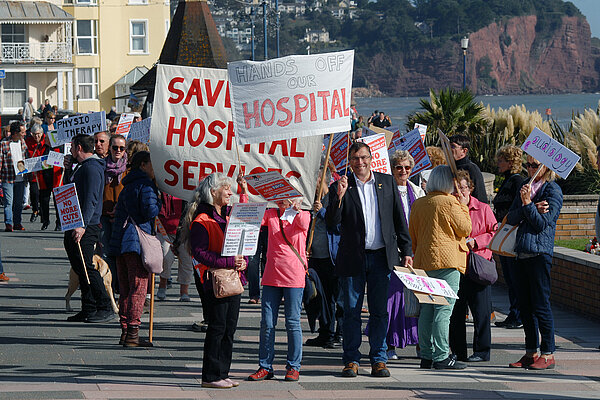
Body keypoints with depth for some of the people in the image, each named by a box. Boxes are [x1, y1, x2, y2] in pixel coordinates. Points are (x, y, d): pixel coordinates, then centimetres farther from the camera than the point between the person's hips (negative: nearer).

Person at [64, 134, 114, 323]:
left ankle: (105, 309, -9)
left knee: (86, 268, -11)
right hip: (75, 227, 10)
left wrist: (82, 225, -26)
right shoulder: (81, 167, 19)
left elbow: (91, 199, -22)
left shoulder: (92, 168, -13)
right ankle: (88, 309, 12)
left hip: (86, 228, -10)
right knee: (80, 268, 9)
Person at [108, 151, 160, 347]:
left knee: (125, 287, 11)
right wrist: (159, 203, 1)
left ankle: (124, 331, 12)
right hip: (138, 242, -8)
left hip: (120, 241, 8)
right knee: (139, 287, -7)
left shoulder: (128, 185, 19)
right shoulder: (146, 185, -7)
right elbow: (150, 211, -18)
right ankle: (132, 333, -11)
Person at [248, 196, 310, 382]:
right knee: (267, 323, 2)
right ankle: (265, 367, 8)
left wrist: (295, 207, -20)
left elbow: (303, 224, -18)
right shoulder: (270, 214, 11)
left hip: (294, 276, -3)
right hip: (271, 276, 3)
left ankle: (293, 367, 9)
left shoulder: (303, 215, 4)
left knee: (292, 322, 0)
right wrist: (244, 193, -6)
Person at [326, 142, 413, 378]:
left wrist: (406, 251, 6)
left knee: (380, 311, 3)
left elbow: (399, 219, 11)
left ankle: (379, 359, 10)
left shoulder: (387, 183, 8)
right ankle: (351, 360, 10)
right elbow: (332, 223, -6)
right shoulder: (341, 187, 2)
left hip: (381, 257, 1)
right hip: (353, 258, -1)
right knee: (351, 312, 3)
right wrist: (339, 196, -20)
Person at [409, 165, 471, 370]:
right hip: (447, 260, -7)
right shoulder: (450, 203, -9)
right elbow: (465, 229, -2)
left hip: (424, 261, 7)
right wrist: (463, 207, 7)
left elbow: (412, 236, 17)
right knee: (443, 310, -6)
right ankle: (441, 357, -8)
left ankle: (426, 355, 11)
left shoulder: (418, 204, 11)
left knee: (426, 310, 9)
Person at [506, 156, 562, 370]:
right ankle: (531, 352, 17)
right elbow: (511, 218, 6)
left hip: (540, 254, -7)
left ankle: (548, 354, 0)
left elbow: (542, 223, -12)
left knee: (540, 305, -6)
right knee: (525, 306, 9)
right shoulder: (526, 186, 15)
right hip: (522, 253, 7)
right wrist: (530, 207, -8)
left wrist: (528, 204, -17)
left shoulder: (553, 190, -5)